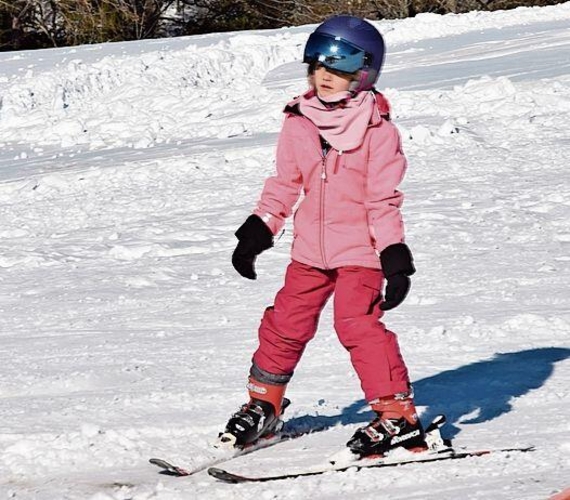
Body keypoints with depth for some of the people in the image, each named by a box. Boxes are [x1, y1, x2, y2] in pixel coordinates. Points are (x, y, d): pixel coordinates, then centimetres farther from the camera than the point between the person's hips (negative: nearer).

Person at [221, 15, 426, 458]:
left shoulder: (376, 130, -10)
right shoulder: (299, 124, 4)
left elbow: (384, 199, -10)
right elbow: (284, 184, 14)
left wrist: (395, 256, -15)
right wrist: (257, 231, 11)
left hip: (360, 249, -5)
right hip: (311, 248, 5)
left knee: (359, 324, -18)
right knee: (286, 323, 10)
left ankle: (398, 416, -14)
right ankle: (264, 405, 30)